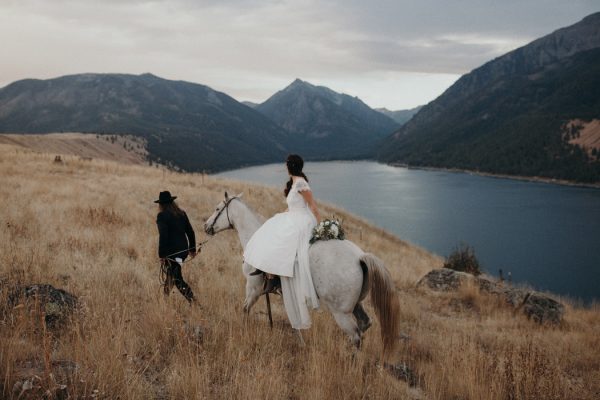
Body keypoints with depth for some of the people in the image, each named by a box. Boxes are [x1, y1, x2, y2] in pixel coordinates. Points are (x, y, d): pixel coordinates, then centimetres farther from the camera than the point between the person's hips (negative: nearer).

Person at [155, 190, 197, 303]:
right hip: (183, 250, 7)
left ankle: (192, 300, -12)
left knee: (177, 279, -3)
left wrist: (161, 255, -16)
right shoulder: (182, 214, 9)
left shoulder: (162, 216, -10)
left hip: (171, 252, -7)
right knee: (171, 274, 23)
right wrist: (192, 249, 20)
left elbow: (163, 236, -18)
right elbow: (190, 232, 12)